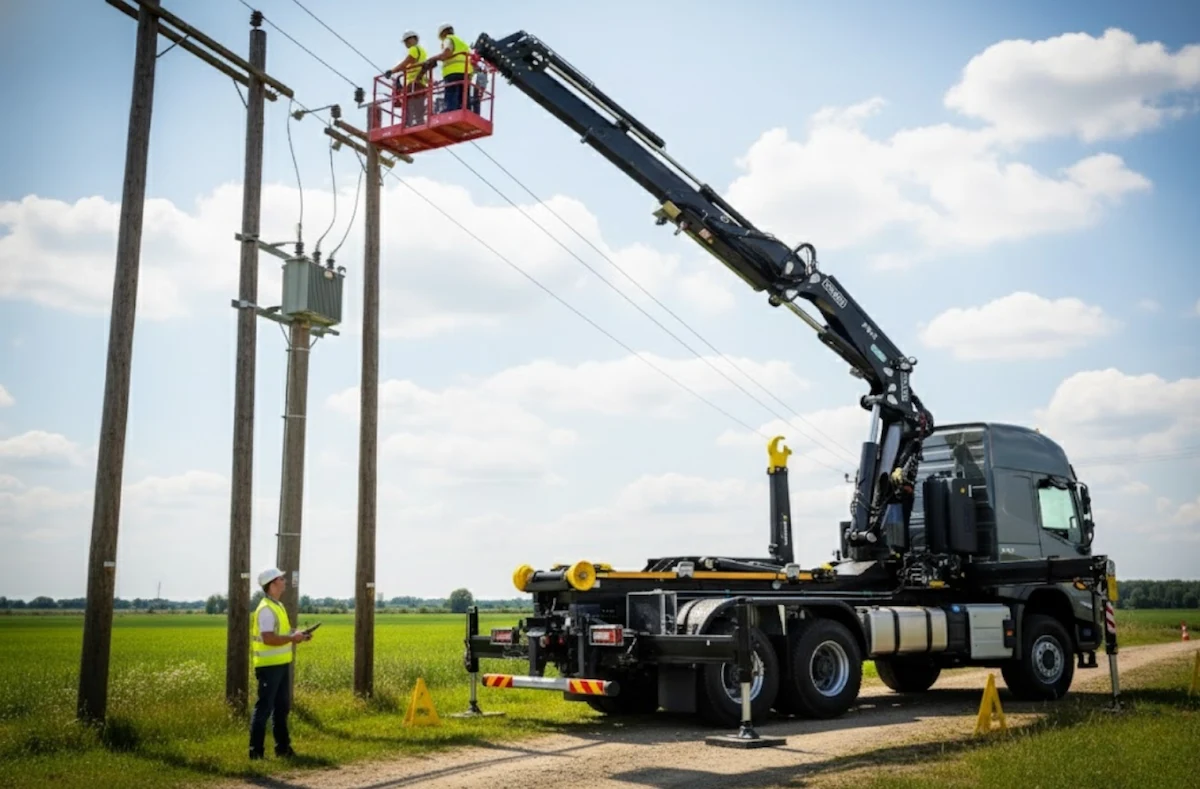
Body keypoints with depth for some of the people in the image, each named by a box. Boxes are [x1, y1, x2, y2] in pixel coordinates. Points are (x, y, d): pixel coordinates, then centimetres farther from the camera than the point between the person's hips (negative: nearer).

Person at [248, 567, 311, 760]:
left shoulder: (278, 606, 15)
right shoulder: (266, 609, -17)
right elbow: (268, 638, -26)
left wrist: (297, 636, 7)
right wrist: (292, 638, -19)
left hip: (281, 664, 10)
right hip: (269, 665, -10)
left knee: (282, 707, 15)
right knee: (264, 708, -4)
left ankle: (283, 747, 24)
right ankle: (256, 751, 2)